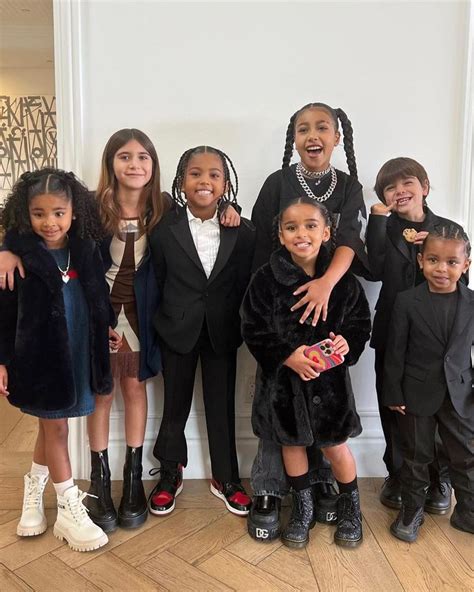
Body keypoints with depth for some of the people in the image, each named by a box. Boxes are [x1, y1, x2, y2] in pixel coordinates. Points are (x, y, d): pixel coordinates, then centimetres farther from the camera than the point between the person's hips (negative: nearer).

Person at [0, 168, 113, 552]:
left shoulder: (86, 250, -2)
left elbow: (98, 300, 11)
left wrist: (110, 329, 7)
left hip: (78, 356, 4)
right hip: (40, 357, -4)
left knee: (51, 426, 19)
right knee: (56, 428, 8)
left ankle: (33, 497, 41)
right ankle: (70, 512, 24)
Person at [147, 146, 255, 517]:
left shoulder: (242, 232, -5)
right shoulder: (165, 229, -6)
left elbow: (245, 285, -2)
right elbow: (157, 282, -2)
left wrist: (237, 327, -2)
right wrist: (160, 324, -2)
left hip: (221, 332, 1)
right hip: (178, 331, 0)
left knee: (222, 405, 12)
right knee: (175, 405, 14)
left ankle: (226, 478, 31)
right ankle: (170, 475, 34)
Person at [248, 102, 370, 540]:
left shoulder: (349, 187, 4)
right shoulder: (278, 183, 0)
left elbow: (351, 240, -13)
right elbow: (260, 250, -1)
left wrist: (327, 282, -32)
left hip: (330, 304, 2)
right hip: (280, 304, -1)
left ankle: (322, 481, 25)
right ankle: (268, 491, 12)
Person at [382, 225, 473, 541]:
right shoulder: (407, 302, -11)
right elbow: (395, 352, -8)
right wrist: (393, 394, -6)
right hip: (417, 394, -2)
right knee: (417, 456, 13)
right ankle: (412, 510, 32)